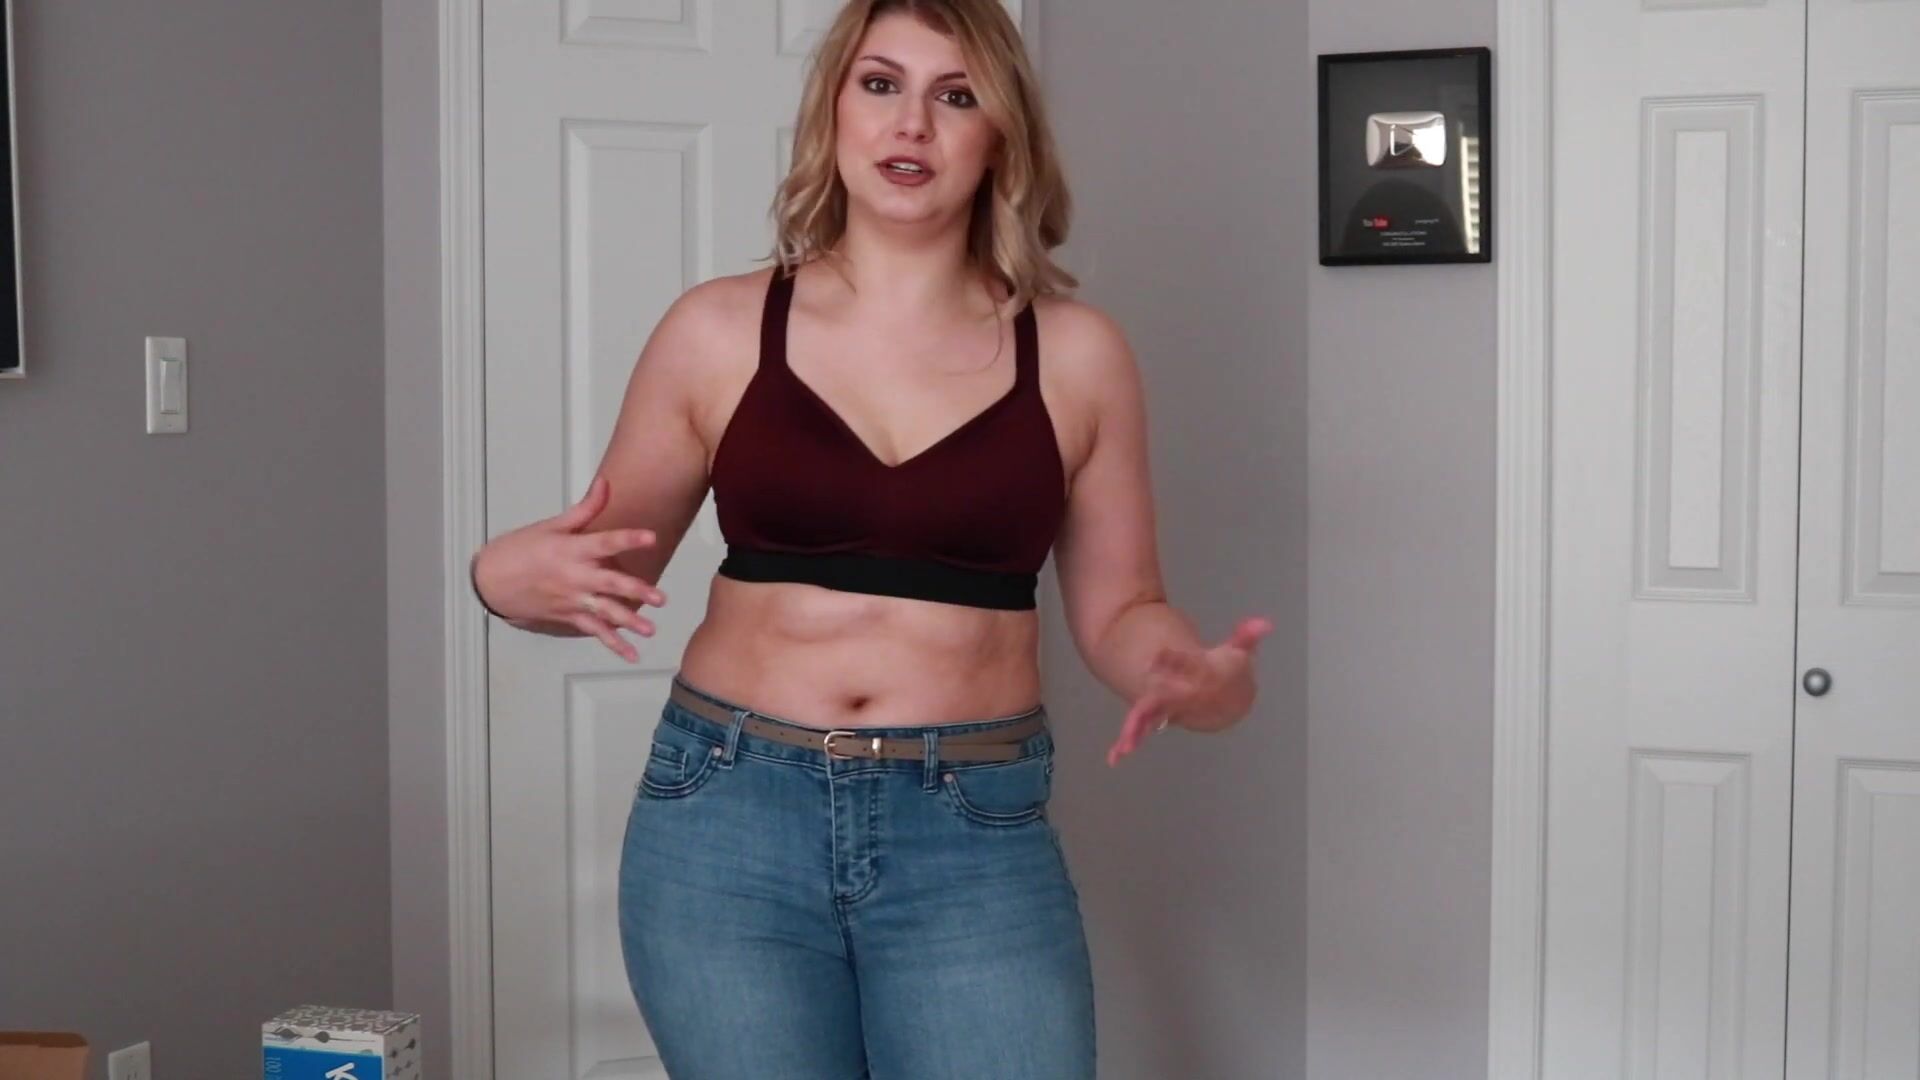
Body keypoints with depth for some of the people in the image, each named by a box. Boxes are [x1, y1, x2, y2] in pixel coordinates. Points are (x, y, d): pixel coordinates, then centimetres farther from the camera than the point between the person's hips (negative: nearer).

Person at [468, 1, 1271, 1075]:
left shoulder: (1075, 353, 1)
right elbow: (610, 568, 9)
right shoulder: (720, 331, 1)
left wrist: (1198, 677, -13)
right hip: (728, 820, 1)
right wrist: (514, 575, -12)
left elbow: (1117, 609, 8)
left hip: (980, 838, 0)